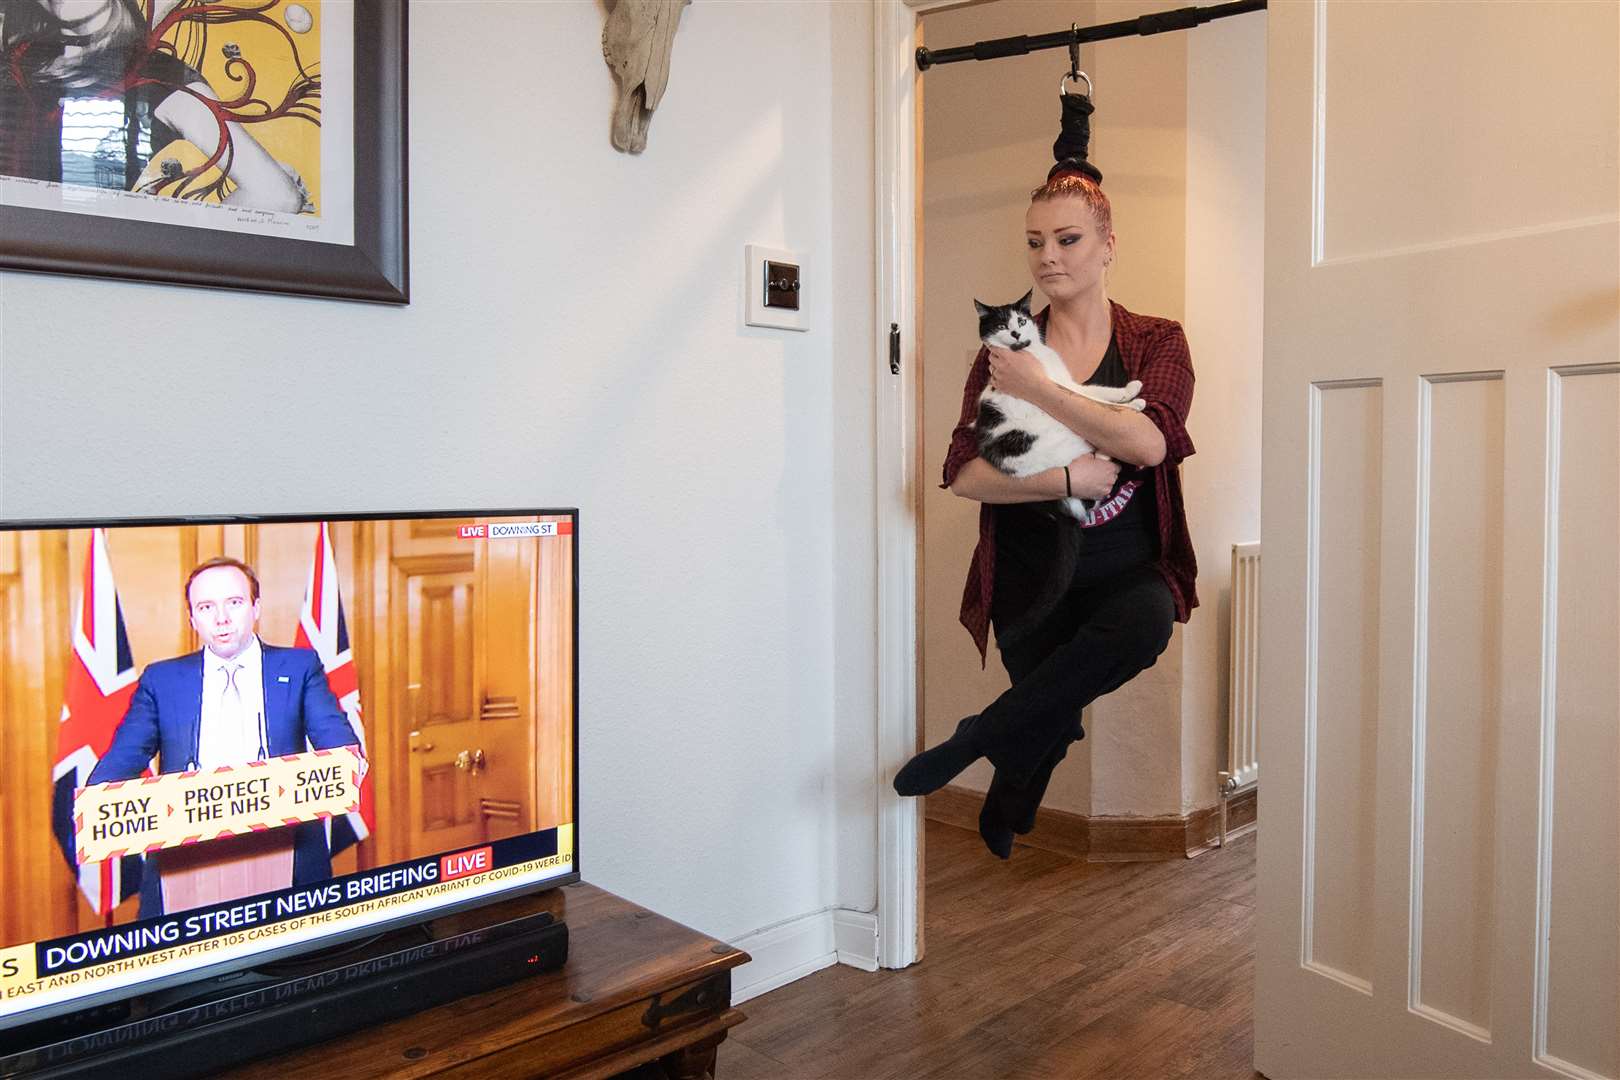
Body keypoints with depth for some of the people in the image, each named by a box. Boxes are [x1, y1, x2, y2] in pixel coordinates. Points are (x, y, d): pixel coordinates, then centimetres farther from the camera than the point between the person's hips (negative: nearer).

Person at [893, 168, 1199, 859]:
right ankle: (997, 845, 30)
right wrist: (1068, 479, -17)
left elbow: (1149, 443, -17)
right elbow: (964, 476, -6)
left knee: (1144, 623, -34)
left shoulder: (1157, 342, 4)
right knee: (1050, 730, -2)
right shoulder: (1003, 353, 6)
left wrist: (1036, 388, -14)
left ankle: (977, 738, -22)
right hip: (1030, 574, 1)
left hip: (1127, 569, -1)